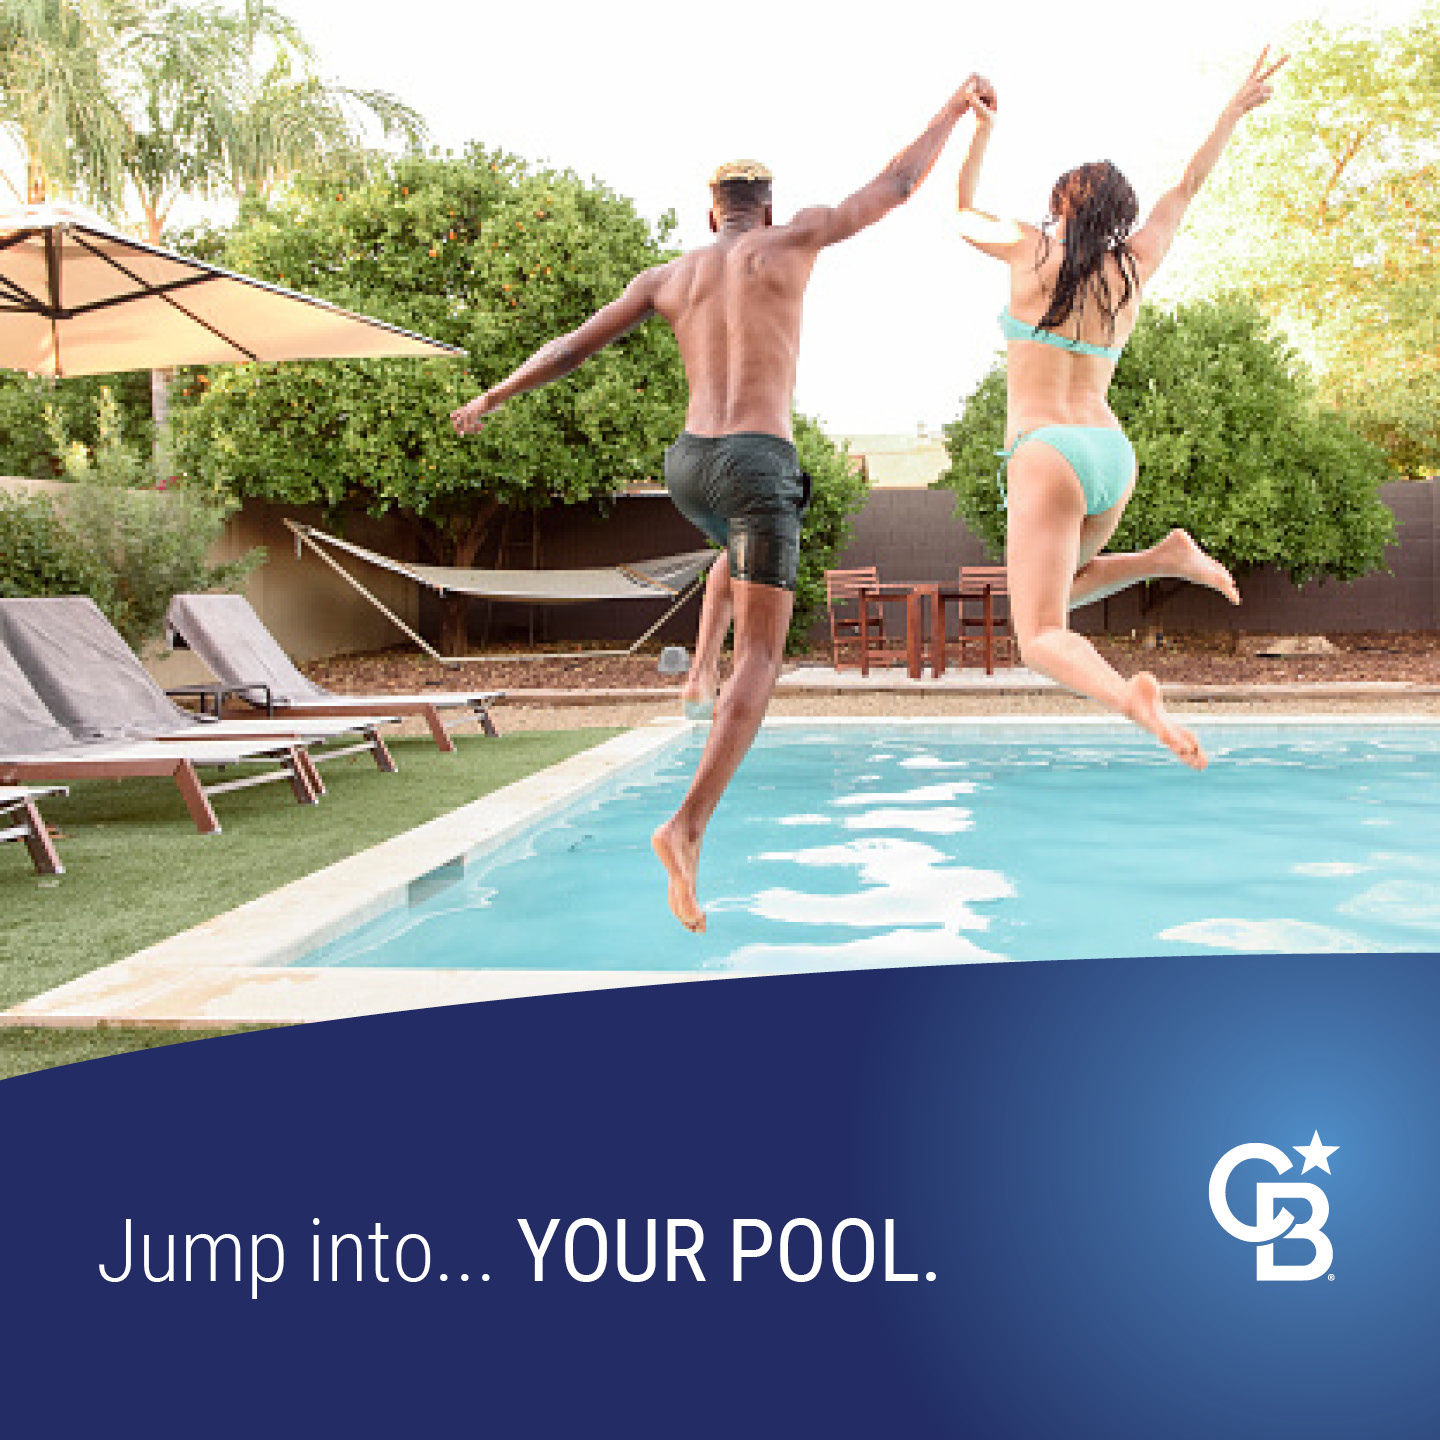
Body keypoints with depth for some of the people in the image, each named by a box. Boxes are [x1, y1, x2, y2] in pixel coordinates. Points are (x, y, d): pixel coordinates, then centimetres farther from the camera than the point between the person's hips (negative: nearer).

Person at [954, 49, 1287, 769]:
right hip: (1114, 456, 6)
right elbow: (1187, 188, 29)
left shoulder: (1030, 249, 1)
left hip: (1046, 454, -6)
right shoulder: (1133, 266, 12)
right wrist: (1233, 111, 39)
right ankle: (1165, 556, 4)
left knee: (1039, 637, -8)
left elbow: (964, 215, 21)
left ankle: (1131, 696, -39)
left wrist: (981, 129, 26)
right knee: (1055, 592, 28)